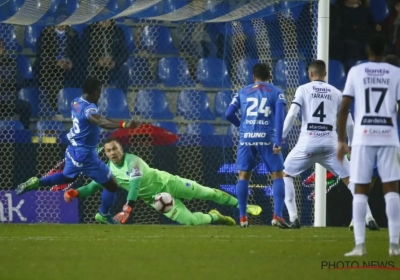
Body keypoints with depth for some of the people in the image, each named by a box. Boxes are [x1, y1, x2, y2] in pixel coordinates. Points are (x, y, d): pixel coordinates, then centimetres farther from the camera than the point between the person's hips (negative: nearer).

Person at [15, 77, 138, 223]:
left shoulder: (76, 102, 1)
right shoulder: (89, 109, -26)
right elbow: (102, 123, -47)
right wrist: (123, 124, -63)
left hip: (73, 150, 9)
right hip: (85, 154, -9)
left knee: (67, 177, 35)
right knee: (112, 185, 6)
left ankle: (36, 182, 20)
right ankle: (105, 216, 23)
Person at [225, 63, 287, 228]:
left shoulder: (243, 92, 14)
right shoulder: (276, 92, 8)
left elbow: (229, 114, 9)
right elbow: (279, 116, -5)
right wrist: (278, 141, -10)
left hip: (246, 138, 2)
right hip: (267, 138, -2)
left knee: (243, 176, 13)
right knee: (277, 175, 6)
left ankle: (243, 218, 8)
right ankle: (277, 216, -7)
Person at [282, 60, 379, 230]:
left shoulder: (303, 90, 7)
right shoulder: (336, 93, 14)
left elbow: (291, 115, -5)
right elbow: (348, 123, 13)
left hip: (308, 142, -2)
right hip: (330, 143, 2)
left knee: (285, 174, 17)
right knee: (349, 179, 10)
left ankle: (293, 218, 6)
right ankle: (369, 218, -4)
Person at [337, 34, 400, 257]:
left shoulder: (356, 72, 4)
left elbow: (344, 107, 2)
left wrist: (341, 141, 8)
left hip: (363, 137, 0)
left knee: (360, 190, 4)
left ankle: (360, 245, -5)